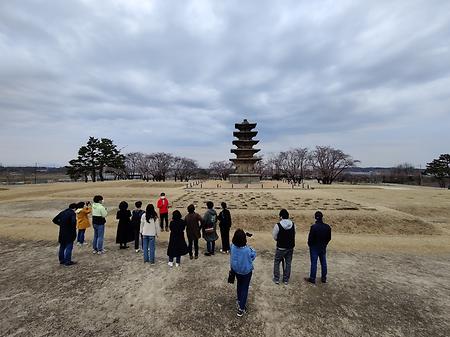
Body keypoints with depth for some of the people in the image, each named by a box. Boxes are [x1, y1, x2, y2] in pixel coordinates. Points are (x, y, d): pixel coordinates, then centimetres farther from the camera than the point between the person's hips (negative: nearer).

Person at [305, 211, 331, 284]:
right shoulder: (327, 227, -5)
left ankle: (312, 278, 12)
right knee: (323, 263, 16)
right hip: (323, 248, 5)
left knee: (314, 263, 3)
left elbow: (310, 238, -17)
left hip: (314, 247, -5)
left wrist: (309, 245, 1)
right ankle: (324, 278, 27)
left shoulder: (314, 227, -23)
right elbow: (329, 238, 3)